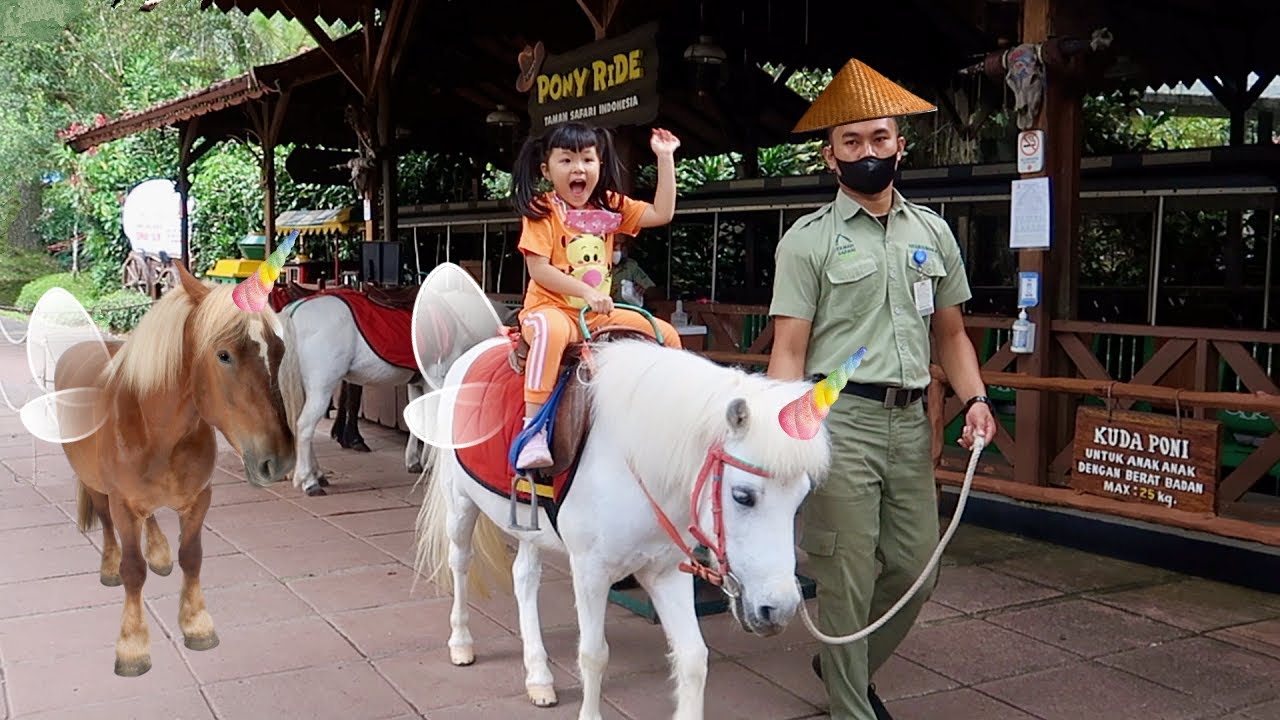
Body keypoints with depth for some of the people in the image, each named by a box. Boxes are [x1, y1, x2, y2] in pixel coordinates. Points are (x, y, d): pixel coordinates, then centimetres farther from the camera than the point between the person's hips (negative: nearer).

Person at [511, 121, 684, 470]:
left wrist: (665, 158, 2)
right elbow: (538, 270, -14)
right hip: (551, 307, -6)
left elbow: (661, 213, 5)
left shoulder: (609, 207, 10)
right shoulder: (542, 210, -6)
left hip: (600, 314, 6)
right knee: (552, 331, -42)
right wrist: (585, 290, -25)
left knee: (667, 334, -1)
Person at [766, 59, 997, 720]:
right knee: (847, 579, 2)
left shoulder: (933, 232, 12)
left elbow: (950, 331, 16)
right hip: (841, 420, -5)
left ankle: (847, 667, 37)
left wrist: (975, 399, 0)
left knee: (915, 570, 12)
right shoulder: (809, 239, -3)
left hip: (911, 422, 5)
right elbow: (789, 350, -8)